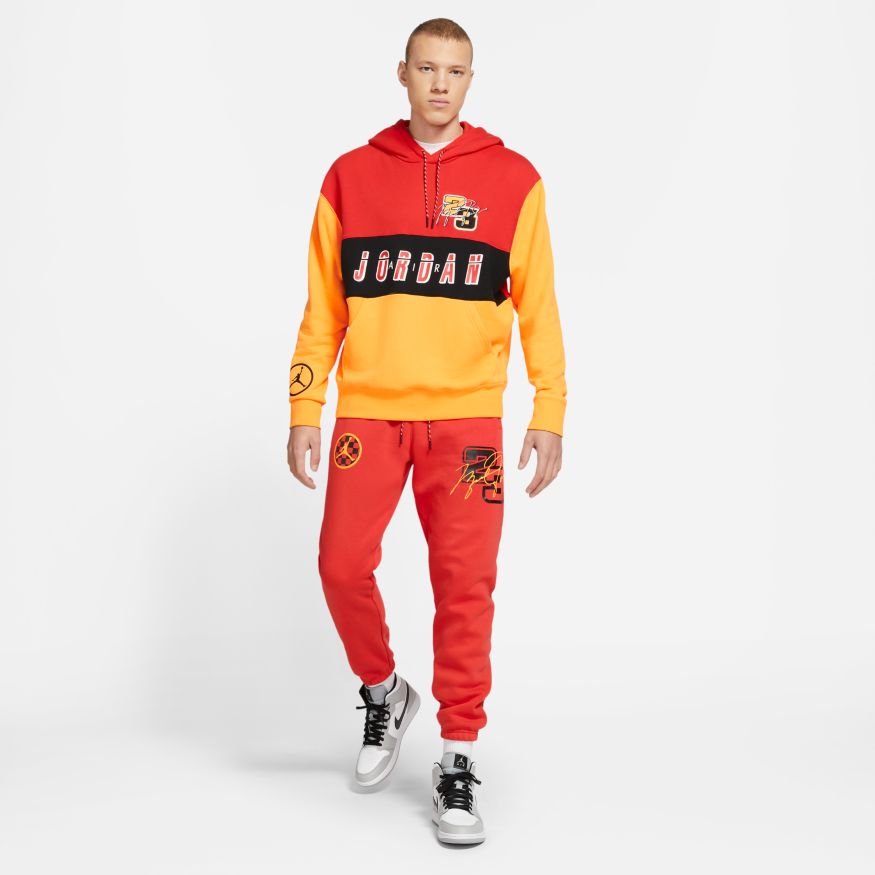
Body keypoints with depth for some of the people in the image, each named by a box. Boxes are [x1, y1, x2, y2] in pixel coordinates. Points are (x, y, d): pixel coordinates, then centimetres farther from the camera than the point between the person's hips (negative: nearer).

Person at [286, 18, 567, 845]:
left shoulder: (512, 180, 4)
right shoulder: (350, 177, 7)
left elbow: (538, 307, 4)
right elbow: (322, 310, 9)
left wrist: (549, 414, -2)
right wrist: (304, 413, 4)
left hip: (466, 414, -1)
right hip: (367, 410, 2)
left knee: (465, 582, -3)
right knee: (343, 564, -3)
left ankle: (458, 761, 9)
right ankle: (383, 693, 26)